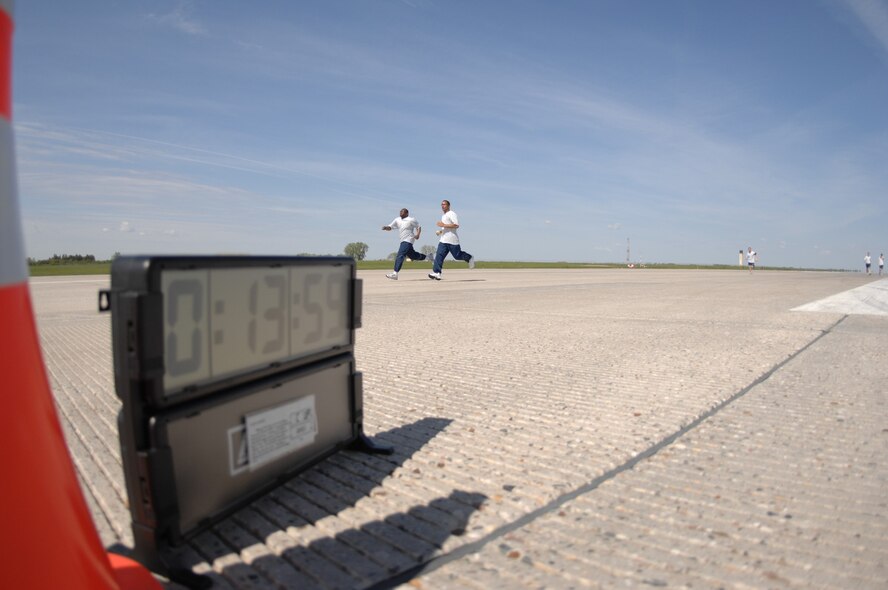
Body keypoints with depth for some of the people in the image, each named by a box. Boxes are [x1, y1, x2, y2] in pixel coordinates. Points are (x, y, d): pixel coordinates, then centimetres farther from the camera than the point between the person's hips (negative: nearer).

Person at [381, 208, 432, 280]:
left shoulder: (411, 220, -6)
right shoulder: (397, 220, 10)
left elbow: (419, 226, 2)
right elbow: (390, 227, 8)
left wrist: (418, 234, -15)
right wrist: (385, 227, -14)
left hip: (408, 241, -8)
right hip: (403, 241, 8)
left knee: (400, 256, -19)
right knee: (413, 256, 20)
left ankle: (395, 274, -23)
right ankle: (428, 258, 40)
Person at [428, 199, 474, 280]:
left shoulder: (452, 214, -9)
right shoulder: (443, 216, 22)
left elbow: (456, 225, -21)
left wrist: (443, 225, -21)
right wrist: (440, 231, 16)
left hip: (452, 240, -8)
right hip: (443, 240, 8)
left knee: (457, 255, 2)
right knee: (439, 255, -7)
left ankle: (469, 258, 29)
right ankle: (436, 273, -14)